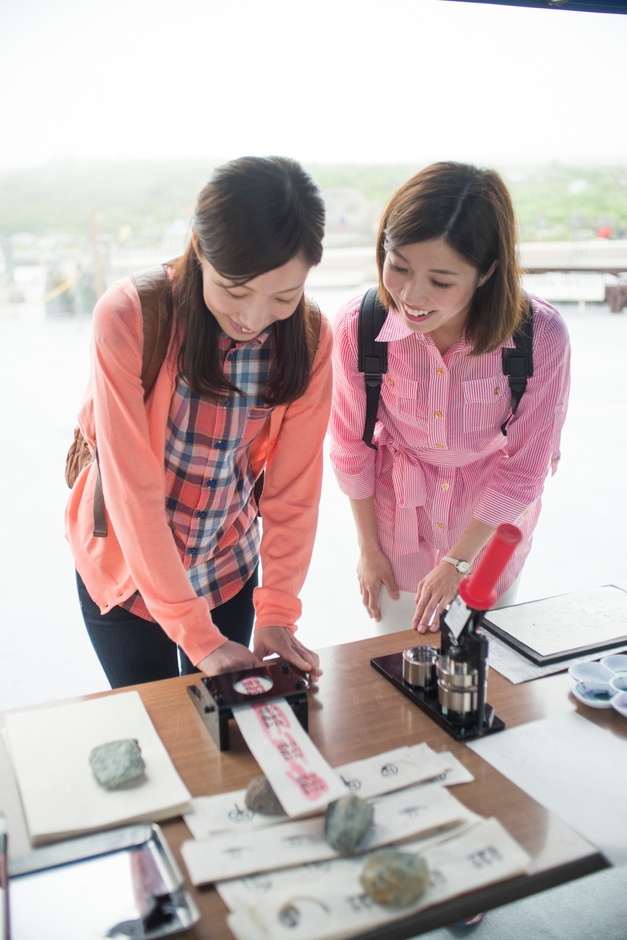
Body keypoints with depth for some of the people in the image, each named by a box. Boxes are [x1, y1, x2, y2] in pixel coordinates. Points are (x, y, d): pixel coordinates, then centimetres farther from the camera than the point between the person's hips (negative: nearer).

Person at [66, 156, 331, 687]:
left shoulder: (310, 339, -14)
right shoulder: (129, 316, -25)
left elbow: (295, 487, -11)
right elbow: (132, 487, -26)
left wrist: (277, 613, -18)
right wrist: (197, 634, -26)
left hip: (229, 569, 3)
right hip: (128, 569, -2)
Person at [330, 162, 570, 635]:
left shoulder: (542, 336, -28)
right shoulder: (358, 326, -24)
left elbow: (524, 467, -15)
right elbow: (352, 443, -8)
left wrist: (457, 560, -10)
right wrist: (369, 548, 2)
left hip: (493, 524, 0)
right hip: (401, 524, 1)